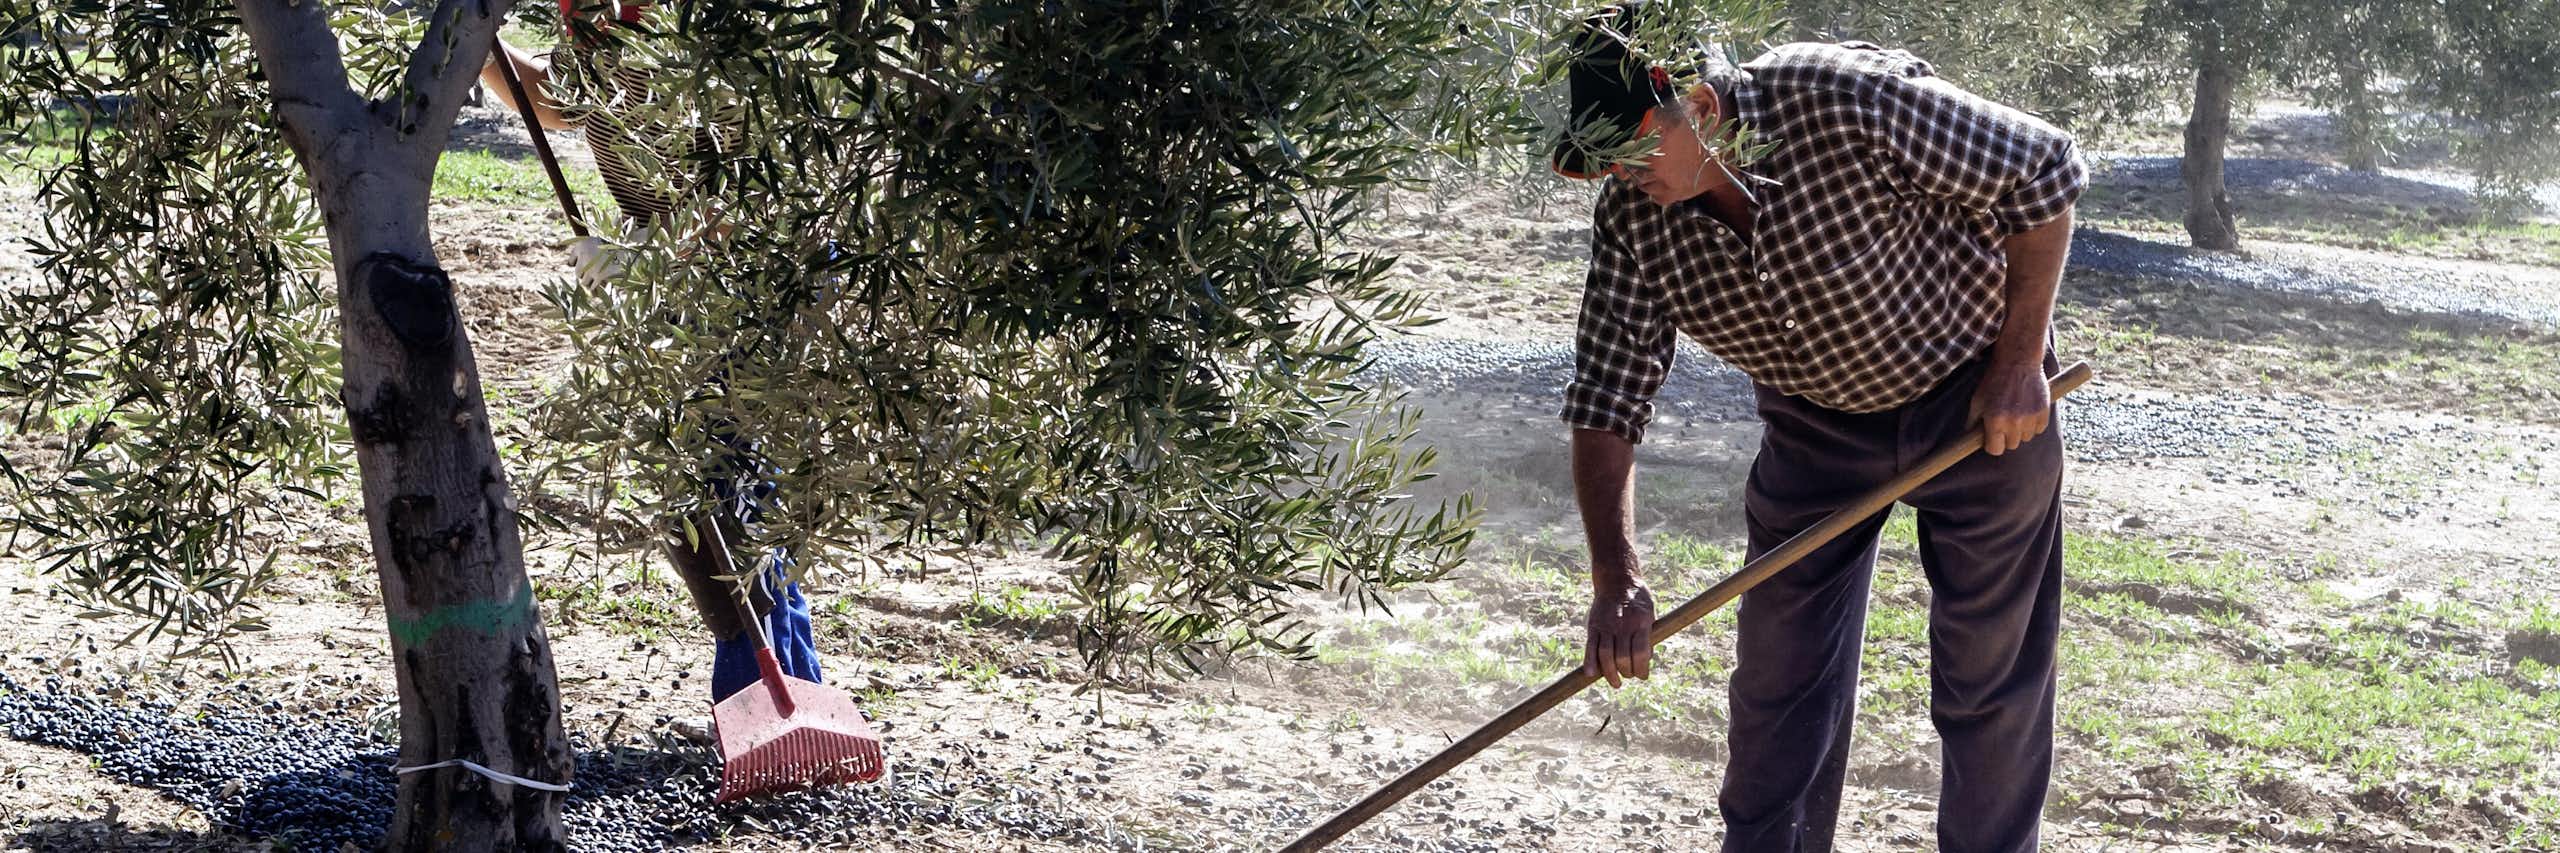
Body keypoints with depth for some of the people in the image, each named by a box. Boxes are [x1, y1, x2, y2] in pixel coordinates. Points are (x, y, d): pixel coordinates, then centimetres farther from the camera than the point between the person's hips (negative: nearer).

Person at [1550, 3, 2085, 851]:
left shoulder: (1851, 102, -33)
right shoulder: (1632, 217, -19)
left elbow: (2045, 171, -21)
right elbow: (1605, 399, -16)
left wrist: (2021, 361, -18)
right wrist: (1616, 580, -27)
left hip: (1976, 399, -4)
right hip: (1814, 421, 4)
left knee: (1991, 672, 4)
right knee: (1780, 668, 5)